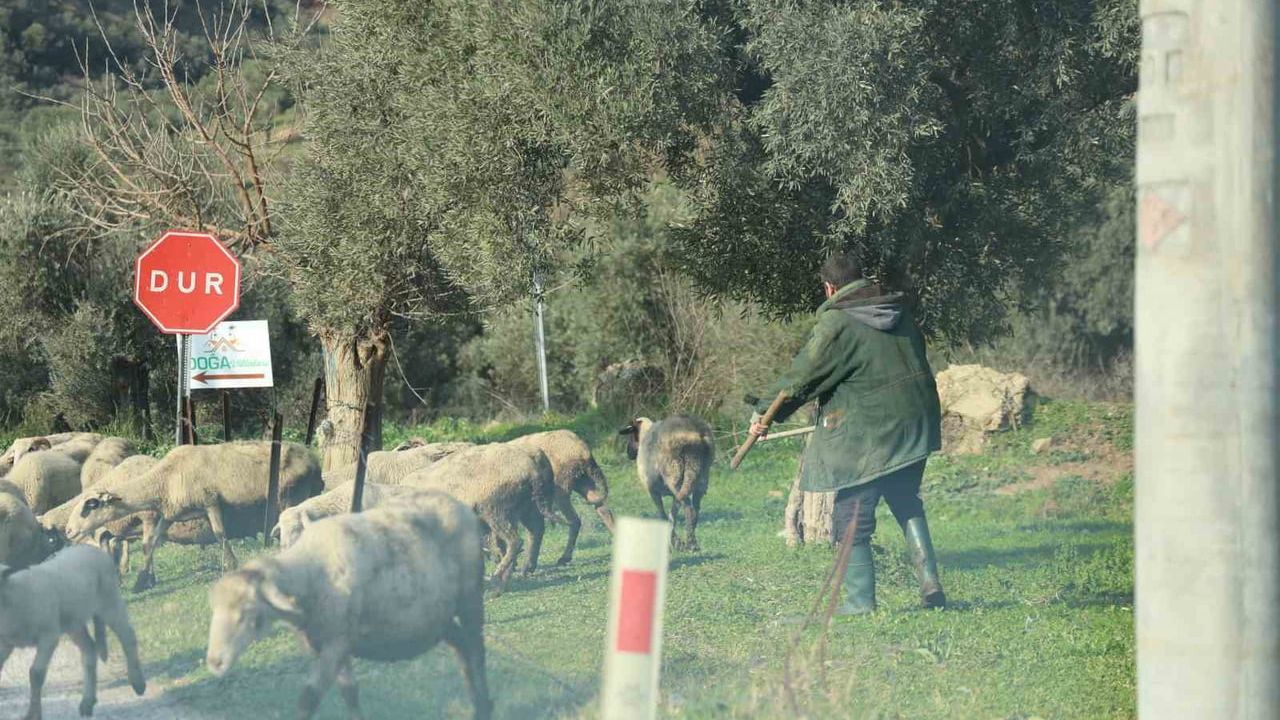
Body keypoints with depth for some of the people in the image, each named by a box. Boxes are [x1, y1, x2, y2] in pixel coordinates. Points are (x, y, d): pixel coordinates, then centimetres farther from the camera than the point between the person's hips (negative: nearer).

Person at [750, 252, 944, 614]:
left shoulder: (836, 324, -12)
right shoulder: (900, 313, 8)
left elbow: (801, 377, -8)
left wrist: (764, 413, 4)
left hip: (866, 433, -7)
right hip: (914, 426, 7)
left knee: (852, 517, 3)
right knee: (906, 503, 22)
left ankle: (860, 598, 3)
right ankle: (930, 582, 12)